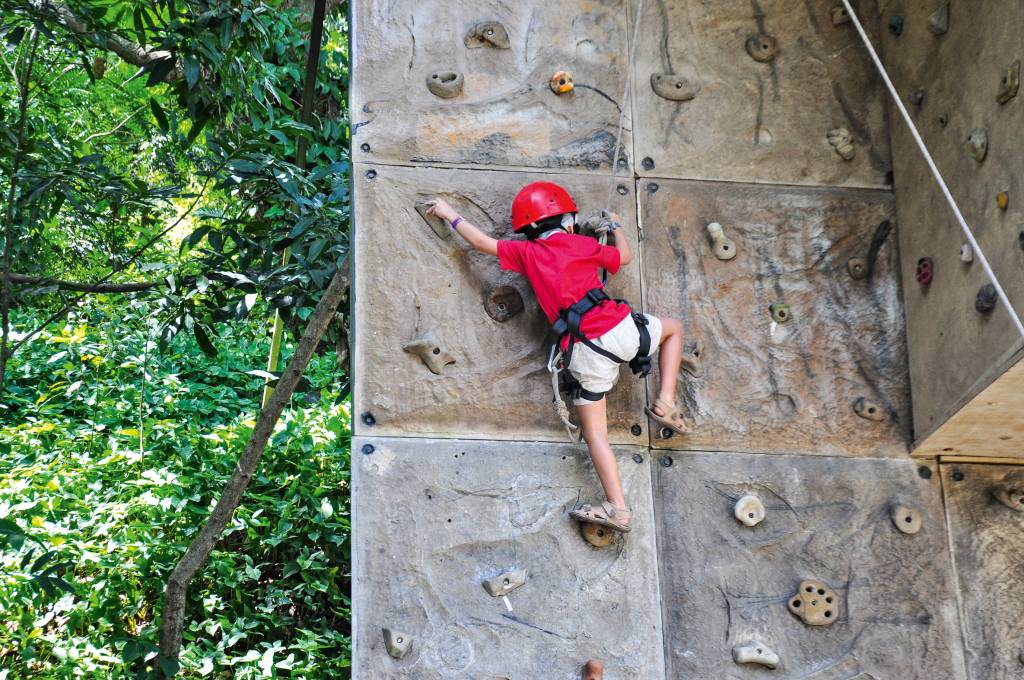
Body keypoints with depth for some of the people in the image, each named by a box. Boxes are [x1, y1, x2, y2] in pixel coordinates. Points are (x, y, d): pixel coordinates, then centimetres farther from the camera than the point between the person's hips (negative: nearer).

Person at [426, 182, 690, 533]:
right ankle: (665, 404, 16)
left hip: (586, 353, 1)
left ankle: (617, 508, -2)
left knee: (594, 431, 8)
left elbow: (483, 242, 18)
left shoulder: (527, 253, 13)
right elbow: (625, 256, 26)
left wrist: (449, 214, 33)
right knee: (673, 328, 28)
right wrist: (615, 227, 46)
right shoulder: (582, 244, 11)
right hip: (620, 329, 0)